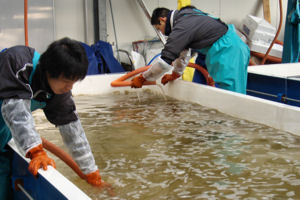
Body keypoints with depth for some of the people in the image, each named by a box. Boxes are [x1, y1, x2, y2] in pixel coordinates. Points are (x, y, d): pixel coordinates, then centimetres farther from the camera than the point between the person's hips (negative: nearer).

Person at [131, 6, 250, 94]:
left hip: (226, 51, -10)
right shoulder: (184, 17, 15)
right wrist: (175, 74, 27)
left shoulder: (181, 27, -17)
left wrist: (142, 78, -8)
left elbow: (165, 60, -17)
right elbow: (184, 52, 24)